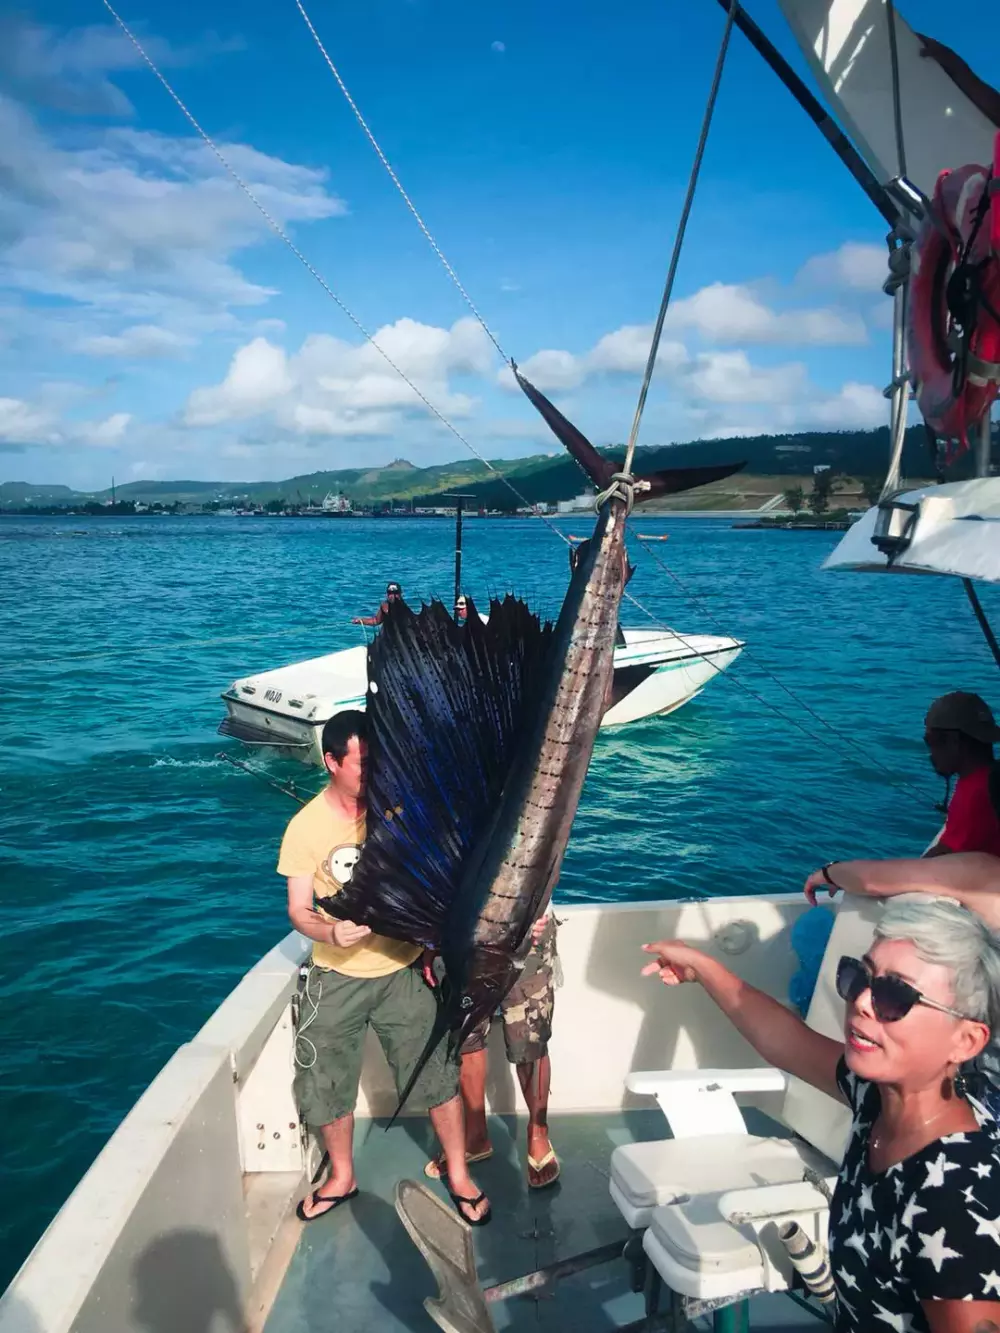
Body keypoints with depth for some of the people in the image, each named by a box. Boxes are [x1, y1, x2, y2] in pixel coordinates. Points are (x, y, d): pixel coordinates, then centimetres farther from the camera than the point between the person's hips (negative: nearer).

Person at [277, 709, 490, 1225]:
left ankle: (458, 1174, 27)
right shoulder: (306, 827, -14)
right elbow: (299, 910, -10)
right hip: (337, 975, 0)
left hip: (402, 968, 0)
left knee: (437, 1072, 5)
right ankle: (342, 1176, 38)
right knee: (327, 1081, 13)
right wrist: (331, 932, -30)